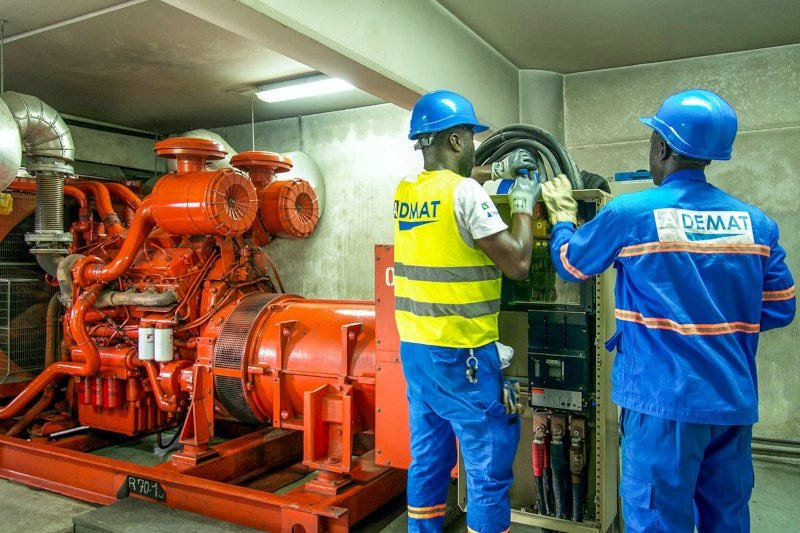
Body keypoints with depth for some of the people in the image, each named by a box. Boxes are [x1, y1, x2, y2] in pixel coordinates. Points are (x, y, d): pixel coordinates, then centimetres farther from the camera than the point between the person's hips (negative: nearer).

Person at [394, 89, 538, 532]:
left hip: (415, 347, 8)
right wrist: (523, 202, -1)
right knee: (488, 467, 4)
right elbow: (517, 263, -14)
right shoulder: (466, 194, -15)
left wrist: (496, 170, 26)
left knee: (428, 459, 18)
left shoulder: (405, 193, 7)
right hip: (460, 354, -8)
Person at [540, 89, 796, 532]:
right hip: (734, 398, 6)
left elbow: (570, 263, 3)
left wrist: (562, 216, 21)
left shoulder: (631, 213, -12)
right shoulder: (755, 222, 1)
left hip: (665, 398, -5)